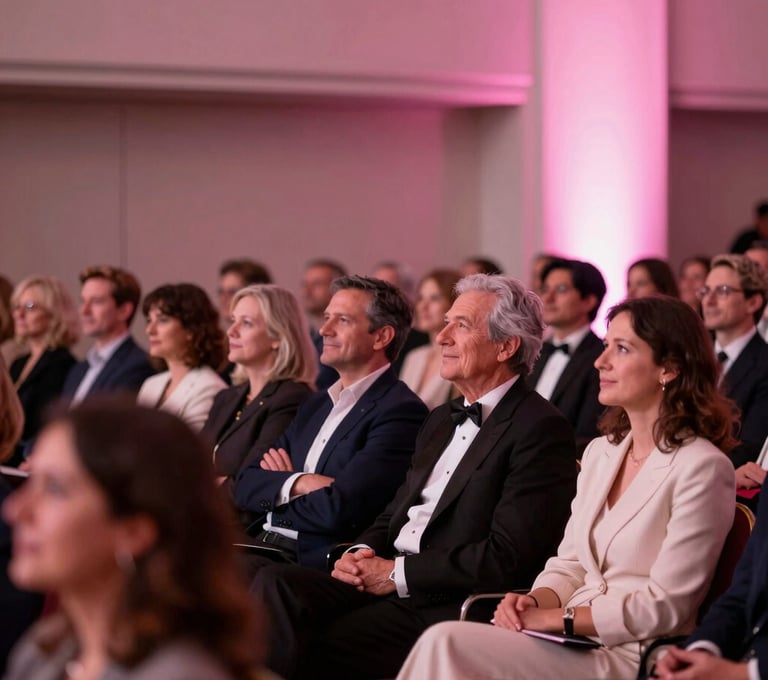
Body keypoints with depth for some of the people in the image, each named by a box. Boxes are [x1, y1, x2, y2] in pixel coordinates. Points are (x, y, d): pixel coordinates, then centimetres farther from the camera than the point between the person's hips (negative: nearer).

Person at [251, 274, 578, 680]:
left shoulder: (540, 429, -7)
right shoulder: (442, 421, 22)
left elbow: (508, 557, -16)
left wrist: (398, 572, -12)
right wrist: (364, 553, 0)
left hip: (449, 605, -8)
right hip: (385, 580, 8)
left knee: (315, 646, -26)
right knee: (277, 582, -18)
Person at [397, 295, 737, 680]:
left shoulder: (701, 468, -10)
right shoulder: (600, 453, 15)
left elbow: (665, 607, -13)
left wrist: (554, 618, -14)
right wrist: (533, 602, -5)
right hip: (575, 643, 7)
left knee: (446, 644, -25)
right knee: (443, 643, -22)